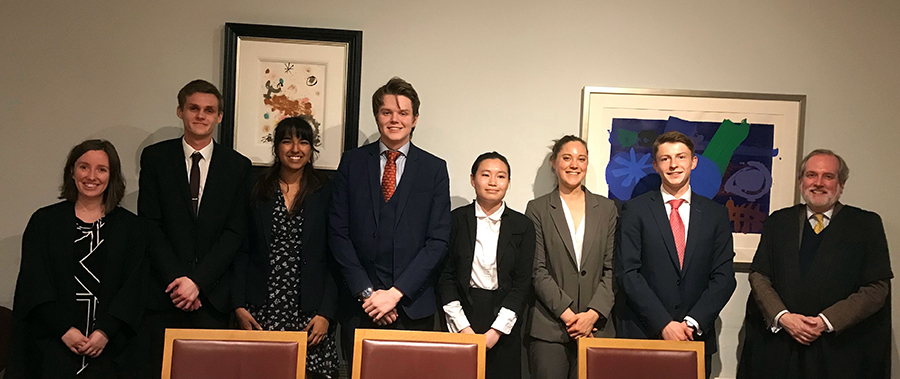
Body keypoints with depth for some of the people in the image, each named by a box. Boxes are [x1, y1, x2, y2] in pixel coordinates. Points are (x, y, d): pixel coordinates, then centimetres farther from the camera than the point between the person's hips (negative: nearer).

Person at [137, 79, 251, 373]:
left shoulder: (238, 166, 5)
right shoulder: (155, 158, 5)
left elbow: (234, 232, 0)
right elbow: (150, 225, 0)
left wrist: (198, 281, -9)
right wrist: (176, 279, -9)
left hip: (213, 294, 0)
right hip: (162, 293, 0)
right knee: (159, 369, 3)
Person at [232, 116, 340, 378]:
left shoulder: (326, 193, 4)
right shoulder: (256, 189, 8)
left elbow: (335, 258, 2)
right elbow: (242, 252, 7)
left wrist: (326, 313, -5)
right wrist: (239, 306, -1)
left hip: (308, 314, -1)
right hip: (260, 312, 1)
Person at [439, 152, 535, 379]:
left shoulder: (522, 226, 4)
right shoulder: (456, 220, 2)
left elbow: (522, 283, 1)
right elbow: (446, 276, 1)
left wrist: (496, 331, -7)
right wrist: (463, 327, -7)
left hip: (504, 327, 1)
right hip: (462, 314, -1)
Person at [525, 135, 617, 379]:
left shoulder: (606, 208, 12)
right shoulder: (538, 209, 5)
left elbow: (612, 269, 6)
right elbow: (537, 271, -1)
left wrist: (593, 314, -6)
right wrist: (567, 314, -9)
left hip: (596, 326, 2)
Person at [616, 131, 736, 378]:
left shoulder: (716, 214, 7)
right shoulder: (635, 209, 1)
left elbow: (724, 277, 2)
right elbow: (627, 273, -6)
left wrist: (693, 323, -10)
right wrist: (664, 324, -13)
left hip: (696, 337, 2)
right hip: (642, 334, -2)